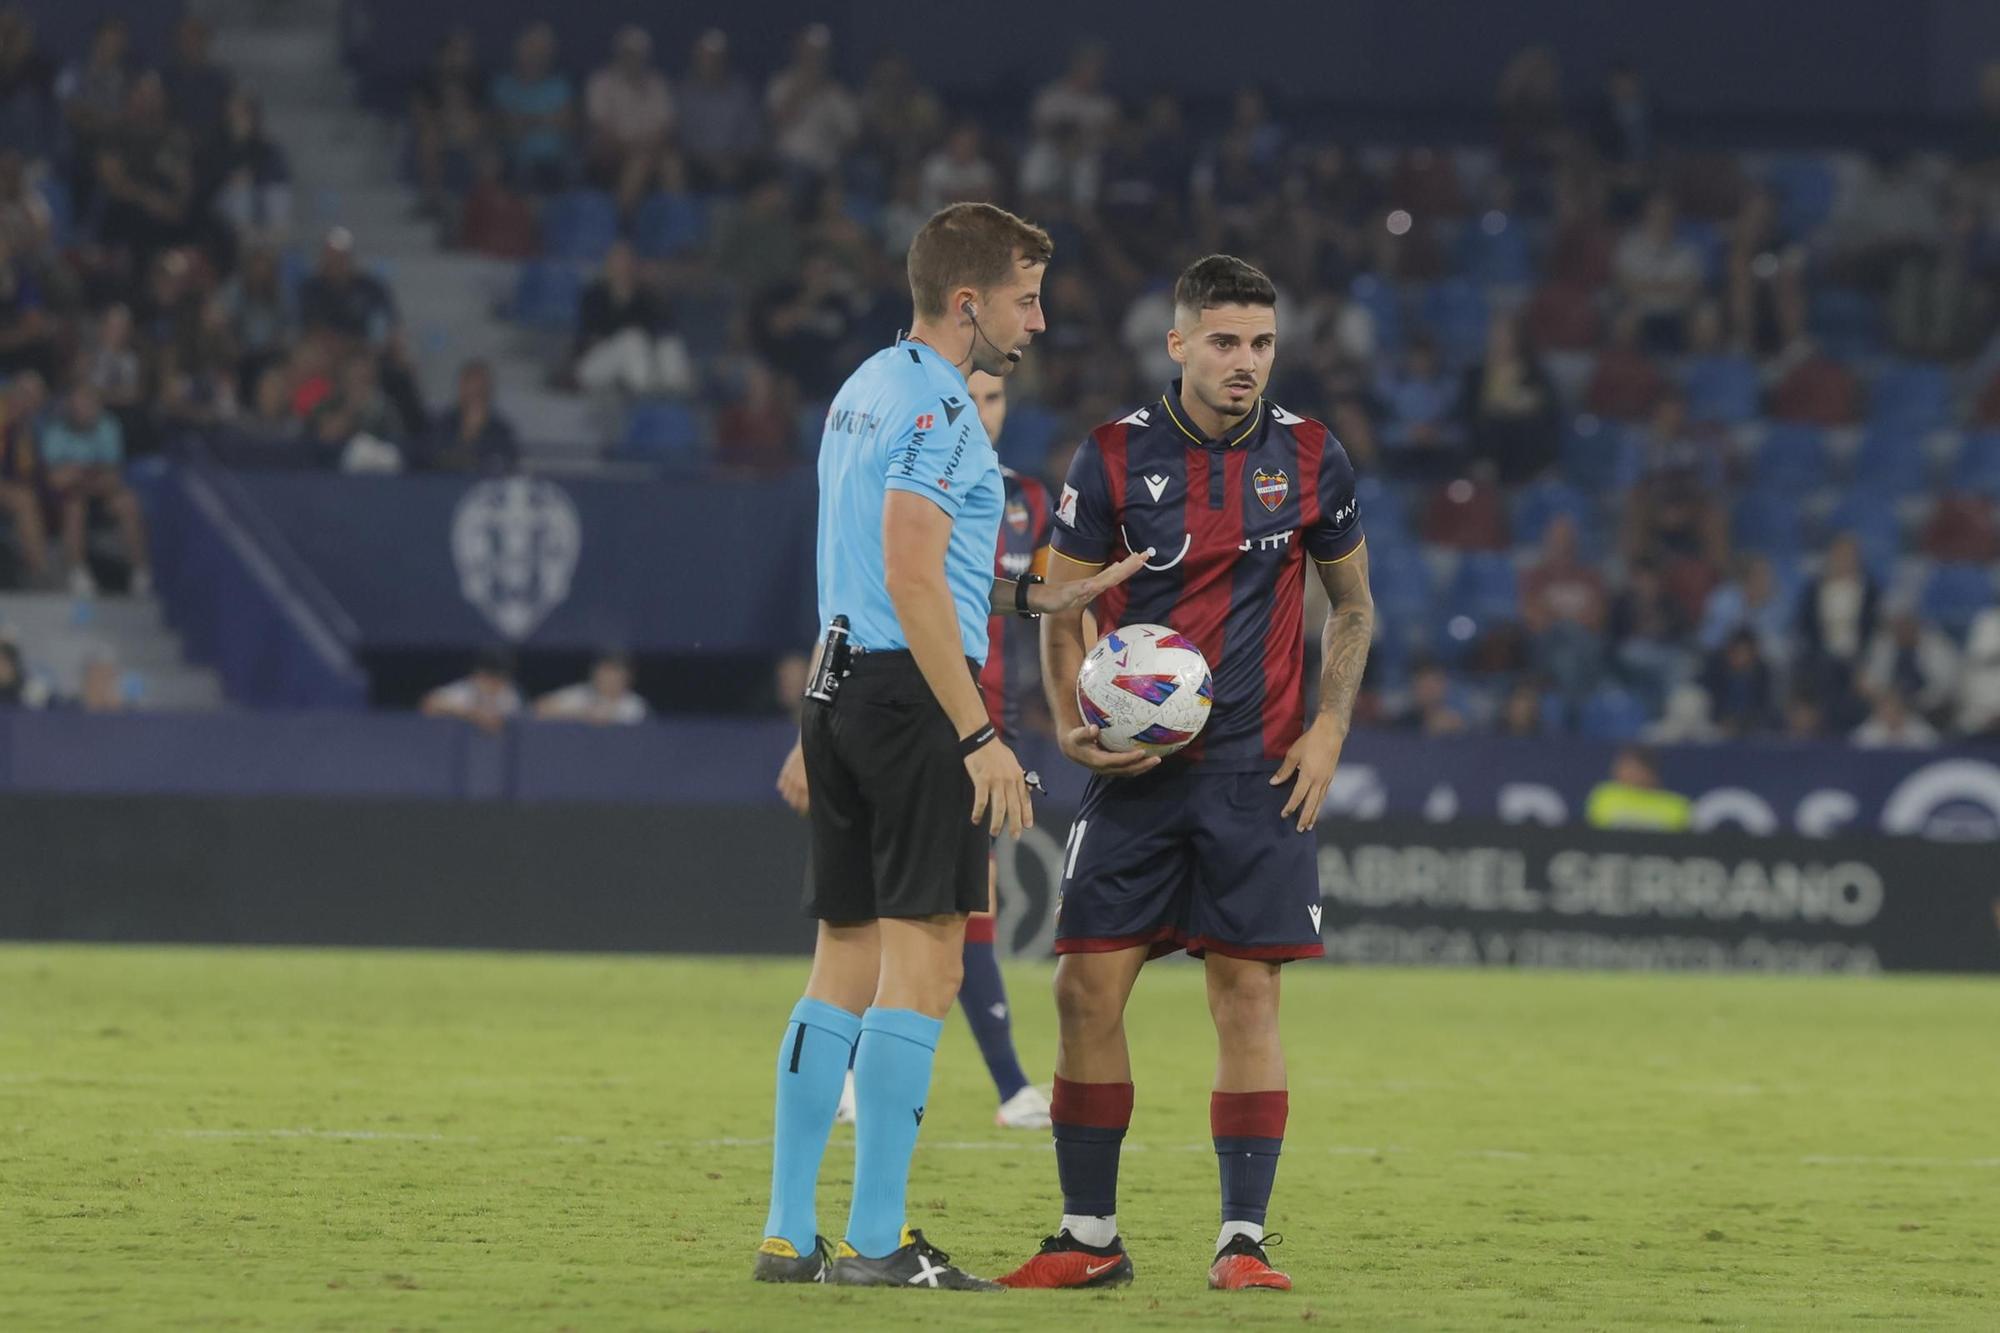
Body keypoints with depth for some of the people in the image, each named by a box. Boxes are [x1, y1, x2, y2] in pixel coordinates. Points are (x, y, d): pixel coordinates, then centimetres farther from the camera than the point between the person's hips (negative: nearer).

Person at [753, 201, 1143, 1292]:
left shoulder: (863, 392, 19)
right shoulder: (934, 404, -11)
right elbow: (912, 579, -19)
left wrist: (1035, 596, 25)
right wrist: (980, 735, -21)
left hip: (843, 692, 10)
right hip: (913, 695, -10)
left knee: (846, 963, 10)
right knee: (922, 964, -8)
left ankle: (788, 1233, 10)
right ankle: (875, 1242, -10)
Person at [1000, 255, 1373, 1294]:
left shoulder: (1309, 458, 2)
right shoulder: (1114, 458, -2)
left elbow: (1351, 603, 13)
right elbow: (1064, 607, 5)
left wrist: (1328, 728, 1)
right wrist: (1072, 725, -10)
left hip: (1260, 775, 0)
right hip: (1136, 771, 0)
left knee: (1248, 997, -3)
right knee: (1089, 986, -4)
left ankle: (1242, 1240, 2)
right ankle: (1090, 1235, 7)